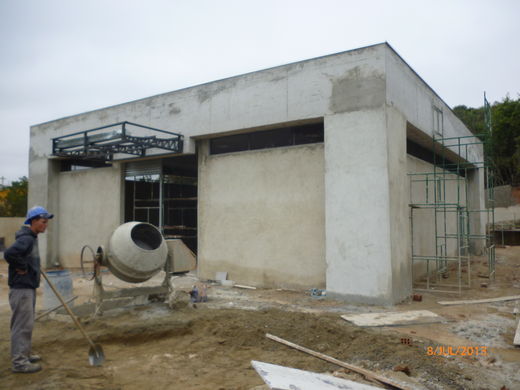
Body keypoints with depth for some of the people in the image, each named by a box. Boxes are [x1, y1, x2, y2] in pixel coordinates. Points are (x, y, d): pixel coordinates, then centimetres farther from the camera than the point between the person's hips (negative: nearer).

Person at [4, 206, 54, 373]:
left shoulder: (32, 238, 13)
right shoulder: (26, 239, -19)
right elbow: (9, 253, -34)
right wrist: (22, 268, -21)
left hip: (29, 287, 10)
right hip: (21, 288, -10)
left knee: (27, 323, 19)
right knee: (23, 324, -5)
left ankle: (24, 355, 31)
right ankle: (19, 361, 3)